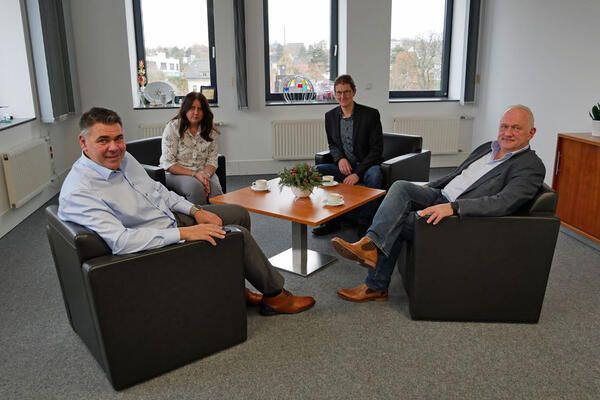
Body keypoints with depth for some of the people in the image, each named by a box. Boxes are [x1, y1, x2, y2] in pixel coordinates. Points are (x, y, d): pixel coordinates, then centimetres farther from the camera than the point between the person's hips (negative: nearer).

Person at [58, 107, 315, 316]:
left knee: (239, 214, 11)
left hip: (171, 218, 9)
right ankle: (275, 296, 9)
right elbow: (120, 241, -36)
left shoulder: (122, 157, -2)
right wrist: (183, 233, -35)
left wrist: (195, 211, -2)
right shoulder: (78, 193, -27)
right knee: (238, 234, -13)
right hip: (156, 246, -9)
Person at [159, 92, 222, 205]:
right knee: (196, 186, -34)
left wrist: (206, 175, -20)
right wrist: (194, 174, -20)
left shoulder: (209, 131, 5)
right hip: (176, 174, -3)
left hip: (202, 173, 3)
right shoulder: (173, 127, -6)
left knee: (214, 188, -29)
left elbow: (212, 161, 2)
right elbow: (168, 163, -10)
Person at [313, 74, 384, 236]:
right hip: (343, 166, 4)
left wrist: (357, 173, -23)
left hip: (365, 167, -4)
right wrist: (340, 158, -10)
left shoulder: (371, 114, -9)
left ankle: (364, 225, -21)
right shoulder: (330, 116, 4)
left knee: (374, 175, -37)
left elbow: (376, 149, -12)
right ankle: (331, 220, -6)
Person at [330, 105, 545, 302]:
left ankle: (376, 286, -12)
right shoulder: (487, 148, 16)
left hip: (460, 216, -7)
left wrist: (452, 207, -35)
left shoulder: (531, 166, -9)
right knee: (400, 186, -20)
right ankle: (371, 244, -29)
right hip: (439, 196, 7)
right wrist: (419, 192, 15)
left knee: (395, 225, -20)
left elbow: (503, 203, -25)